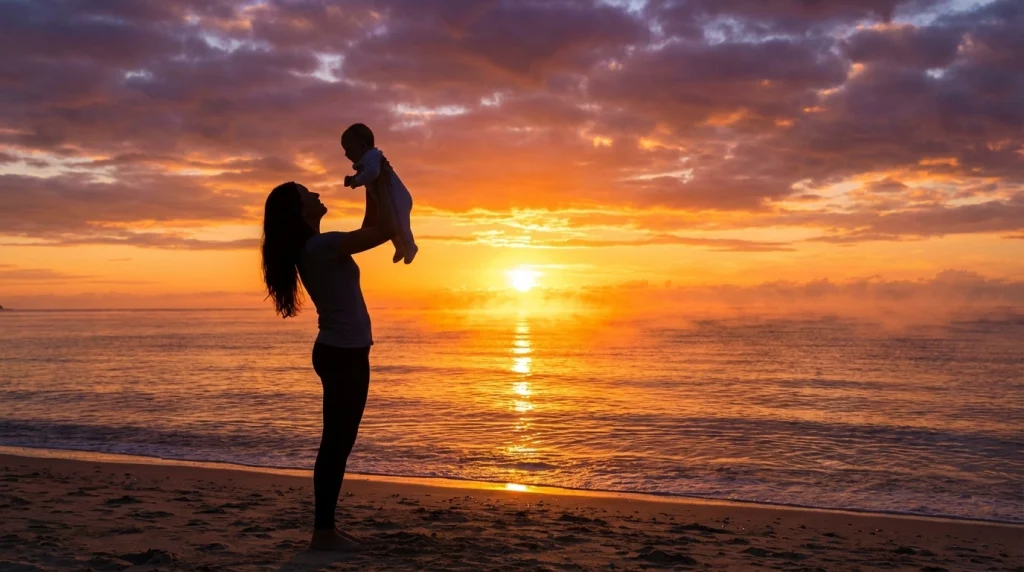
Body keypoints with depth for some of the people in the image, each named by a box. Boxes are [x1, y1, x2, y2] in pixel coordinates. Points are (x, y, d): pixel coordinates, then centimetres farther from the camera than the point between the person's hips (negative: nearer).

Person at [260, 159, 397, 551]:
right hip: (345, 355, -10)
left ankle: (326, 528, 20)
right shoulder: (320, 246, -18)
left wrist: (376, 189, 16)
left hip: (338, 352, 10)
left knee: (337, 443, 13)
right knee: (337, 444, -4)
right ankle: (323, 532, 4)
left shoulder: (313, 247, 12)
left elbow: (368, 232, 24)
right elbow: (386, 230, -23)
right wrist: (381, 184, -10)